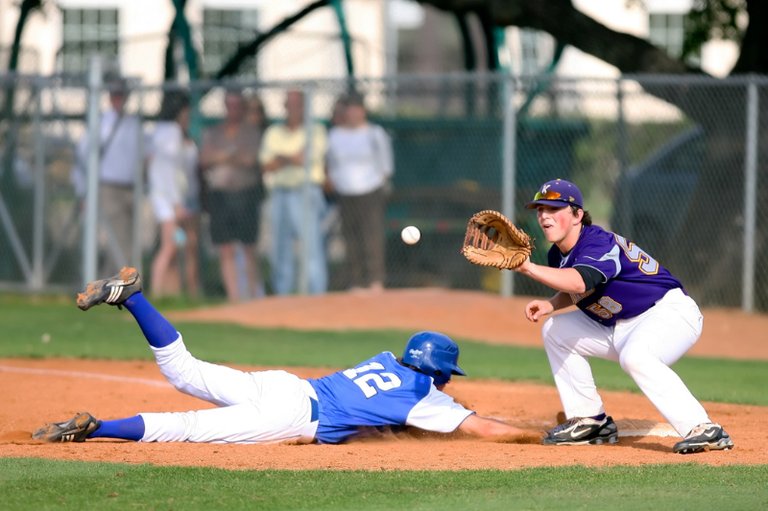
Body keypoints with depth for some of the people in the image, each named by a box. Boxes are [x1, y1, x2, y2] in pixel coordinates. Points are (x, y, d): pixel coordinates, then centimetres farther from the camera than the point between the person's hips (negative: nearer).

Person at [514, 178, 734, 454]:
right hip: (620, 328, 10)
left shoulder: (598, 243, -25)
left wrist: (528, 267, -52)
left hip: (671, 311, -10)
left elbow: (579, 283, -46)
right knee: (555, 331, 9)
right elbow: (576, 291, 21)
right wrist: (550, 305, 0)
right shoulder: (559, 254, 4)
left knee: (634, 356, -39)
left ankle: (704, 430, -42)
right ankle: (590, 422, 13)